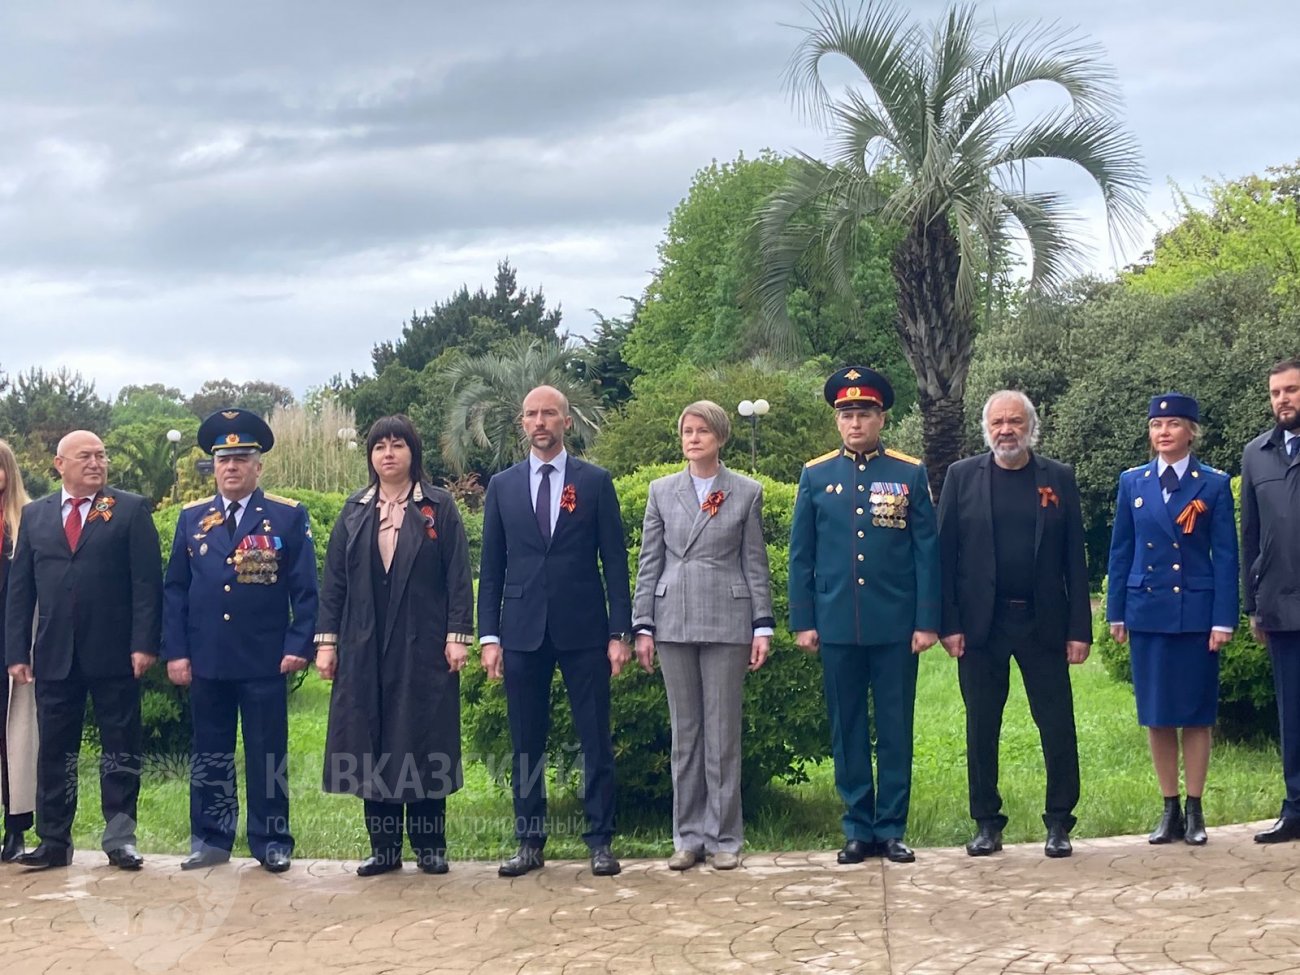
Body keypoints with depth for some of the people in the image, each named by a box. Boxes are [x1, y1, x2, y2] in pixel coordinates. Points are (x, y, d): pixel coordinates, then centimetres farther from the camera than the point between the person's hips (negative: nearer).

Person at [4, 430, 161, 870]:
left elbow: (147, 582, -4)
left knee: (120, 748, 3)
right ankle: (54, 841, 14)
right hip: (54, 654, 3)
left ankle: (119, 838, 10)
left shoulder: (131, 510, 2)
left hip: (113, 653, -3)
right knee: (55, 751, 7)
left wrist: (143, 644, -12)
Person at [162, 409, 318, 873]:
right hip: (206, 660, 3)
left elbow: (305, 589, -1)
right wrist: (175, 652, 0)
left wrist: (299, 646, -10)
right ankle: (211, 840, 19)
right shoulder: (191, 518, 10)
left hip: (265, 660, -3)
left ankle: (272, 842, 13)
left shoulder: (288, 517, 1)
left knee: (268, 756, 3)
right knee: (209, 754, 9)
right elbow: (174, 589, 8)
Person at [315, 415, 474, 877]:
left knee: (424, 742, 1)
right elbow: (334, 580, 9)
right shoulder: (354, 511, 10)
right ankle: (384, 847, 11)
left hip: (423, 647, -3)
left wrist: (458, 635, -10)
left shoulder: (439, 507, 2)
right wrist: (326, 640, 3)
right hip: (365, 649, 3)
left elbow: (458, 576, -2)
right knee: (371, 745, 3)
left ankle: (430, 846, 8)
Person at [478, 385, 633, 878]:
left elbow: (614, 561, 2)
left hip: (583, 630, -2)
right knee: (526, 743, 6)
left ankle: (600, 841, 9)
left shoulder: (595, 481, 3)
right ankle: (529, 842, 15)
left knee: (596, 741, 1)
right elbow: (491, 568, 8)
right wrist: (488, 636, 1)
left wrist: (619, 632, -5)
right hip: (522, 630, 2)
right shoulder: (502, 486, 9)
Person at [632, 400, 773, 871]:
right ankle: (688, 837, 13)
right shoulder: (662, 491, 8)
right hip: (674, 622, 2)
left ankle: (724, 837, 9)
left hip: (727, 622, -2)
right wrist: (642, 627, 2)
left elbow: (755, 564, 4)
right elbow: (648, 563, 8)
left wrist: (763, 626, -1)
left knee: (723, 732, 1)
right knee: (684, 731, 6)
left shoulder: (747, 493, 4)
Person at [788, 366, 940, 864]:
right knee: (847, 729, 7)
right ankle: (858, 828, 15)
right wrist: (802, 621, 2)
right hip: (837, 626, 1)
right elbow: (801, 555, 7)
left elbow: (927, 551, 1)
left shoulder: (910, 474, 2)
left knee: (895, 729, 4)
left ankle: (891, 828, 13)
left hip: (895, 625, -1)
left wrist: (927, 621, -5)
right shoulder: (815, 475, 6)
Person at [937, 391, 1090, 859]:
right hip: (980, 623, 0)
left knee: (1057, 725, 0)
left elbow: (1074, 558, 3)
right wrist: (948, 624, -6)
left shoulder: (1058, 479, 5)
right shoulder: (962, 477, 4)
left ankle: (1059, 822, 11)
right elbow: (945, 554, 1)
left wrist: (1079, 628, -2)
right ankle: (987, 823, 16)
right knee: (981, 728, 6)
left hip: (1043, 622, 0)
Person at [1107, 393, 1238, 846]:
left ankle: (1195, 812, 12)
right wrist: (1116, 612, 5)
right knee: (1156, 714, 5)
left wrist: (1223, 619, -8)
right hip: (1147, 612, 2)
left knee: (1196, 714, 3)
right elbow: (1120, 550, 9)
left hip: (1196, 613, -2)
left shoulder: (1214, 485, -1)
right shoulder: (1132, 482, 6)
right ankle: (1170, 811, 14)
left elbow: (1225, 556, -2)